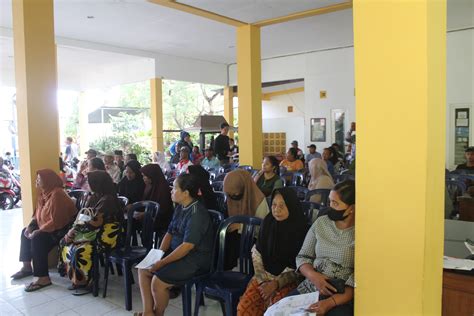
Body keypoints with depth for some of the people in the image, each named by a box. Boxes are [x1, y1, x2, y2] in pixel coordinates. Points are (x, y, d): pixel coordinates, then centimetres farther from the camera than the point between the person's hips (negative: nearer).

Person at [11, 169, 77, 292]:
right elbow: (38, 213, 15)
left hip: (62, 228, -11)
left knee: (37, 239, -26)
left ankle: (43, 278, -21)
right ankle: (27, 267, 20)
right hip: (49, 225, 11)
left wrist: (38, 231, -23)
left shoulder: (57, 194, -25)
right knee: (26, 232, 10)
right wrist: (31, 225, -1)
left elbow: (56, 221, -27)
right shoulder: (44, 192, 5)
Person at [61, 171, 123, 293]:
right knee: (65, 242, 0)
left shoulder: (107, 200, -18)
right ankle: (76, 279, 7)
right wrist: (73, 229, -5)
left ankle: (86, 283, -5)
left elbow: (95, 223, -22)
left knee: (80, 251, -27)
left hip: (104, 238, -10)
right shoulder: (94, 197, 10)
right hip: (93, 233, 10)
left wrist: (76, 227, -10)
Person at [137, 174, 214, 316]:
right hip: (178, 252, 10)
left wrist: (162, 263, -23)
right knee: (143, 269, 5)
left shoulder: (197, 213, -24)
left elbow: (187, 246, -27)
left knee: (157, 281, -21)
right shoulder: (180, 207, 5)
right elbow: (169, 233, 9)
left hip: (196, 260, -10)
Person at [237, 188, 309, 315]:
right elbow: (257, 253, 4)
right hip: (265, 276, 4)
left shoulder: (301, 229, -13)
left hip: (288, 279, -3)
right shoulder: (268, 222, 0)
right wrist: (262, 279, -6)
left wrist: (276, 283, -16)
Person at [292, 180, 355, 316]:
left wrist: (330, 302, -21)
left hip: (342, 298, -3)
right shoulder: (321, 222, 5)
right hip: (309, 288, 4)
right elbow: (302, 257, 9)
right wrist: (313, 275, -11)